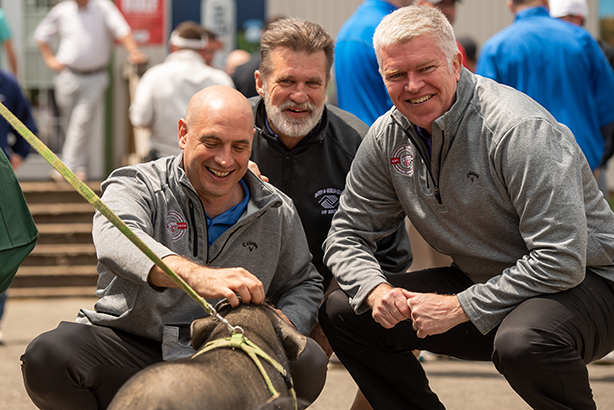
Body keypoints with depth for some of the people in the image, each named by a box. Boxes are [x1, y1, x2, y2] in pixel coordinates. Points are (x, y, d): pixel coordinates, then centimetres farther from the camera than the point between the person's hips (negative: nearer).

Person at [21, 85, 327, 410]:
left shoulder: (278, 212, 9)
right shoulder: (136, 186, -4)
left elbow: (303, 284, 23)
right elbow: (116, 241, -28)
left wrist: (283, 324, -4)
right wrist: (196, 275, -48)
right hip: (130, 346, -3)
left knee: (308, 361, -25)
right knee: (49, 356, -31)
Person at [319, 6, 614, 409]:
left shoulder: (520, 129, -24)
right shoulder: (388, 137, -2)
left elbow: (561, 260, -29)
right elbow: (348, 234, 8)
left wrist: (460, 308, -26)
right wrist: (375, 289, -15)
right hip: (482, 282, 7)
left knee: (522, 342, -41)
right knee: (343, 313, -2)